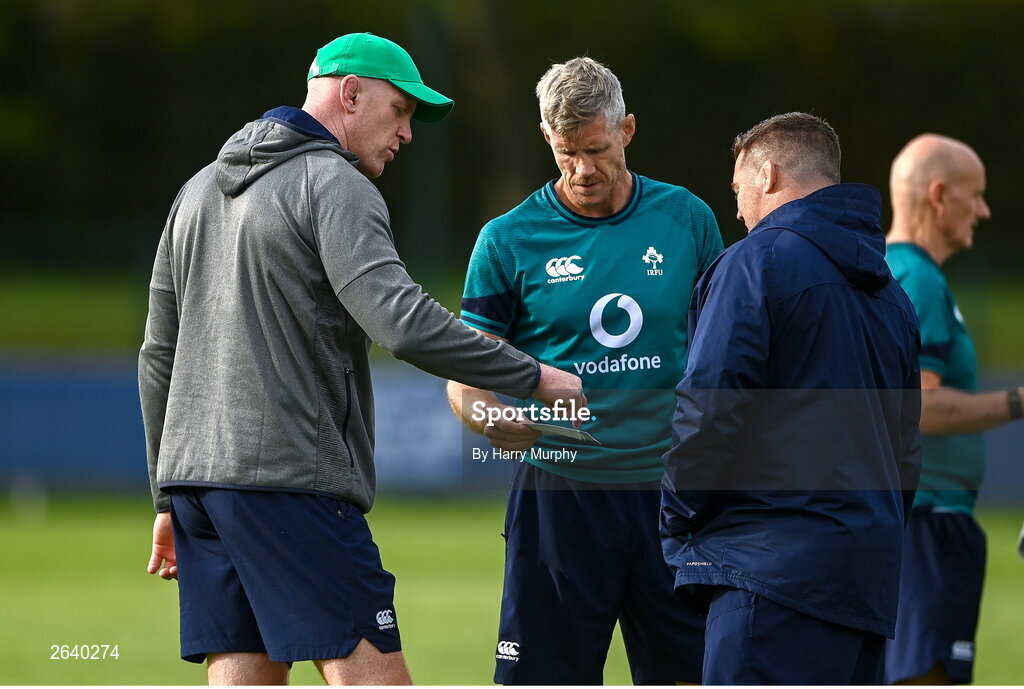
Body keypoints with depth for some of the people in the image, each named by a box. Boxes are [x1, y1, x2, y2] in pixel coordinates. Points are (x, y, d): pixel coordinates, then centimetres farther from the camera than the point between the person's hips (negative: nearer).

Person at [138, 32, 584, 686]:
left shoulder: (200, 189, 21)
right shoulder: (334, 185, -6)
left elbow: (159, 356, 23)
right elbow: (403, 323, -20)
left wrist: (169, 497, 27)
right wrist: (533, 377, -12)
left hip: (193, 477, 9)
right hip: (287, 478, -9)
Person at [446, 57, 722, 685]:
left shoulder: (687, 220, 5)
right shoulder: (509, 240, -1)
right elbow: (465, 378, 1)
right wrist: (495, 420, -22)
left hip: (670, 492, 2)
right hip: (561, 490, -2)